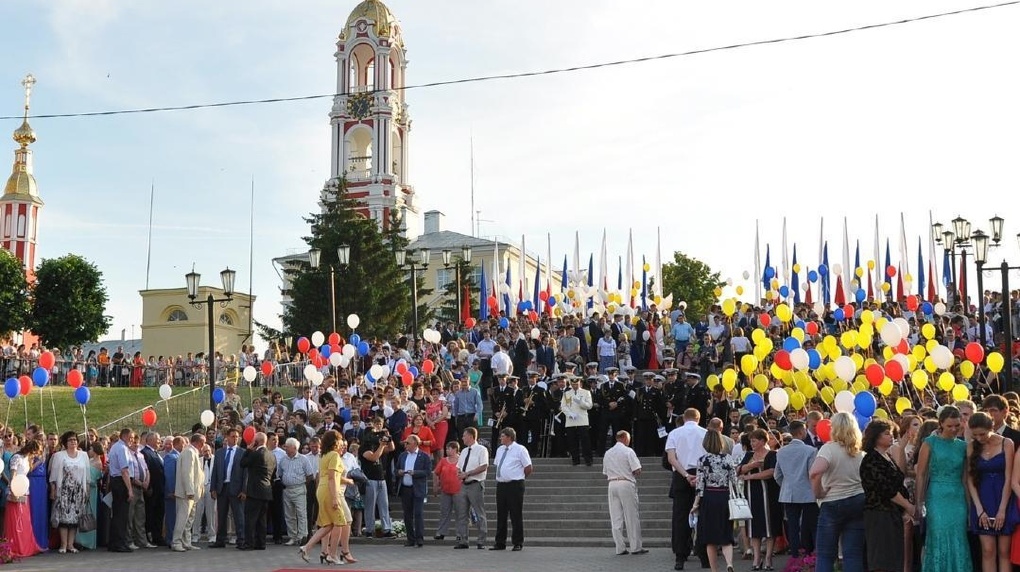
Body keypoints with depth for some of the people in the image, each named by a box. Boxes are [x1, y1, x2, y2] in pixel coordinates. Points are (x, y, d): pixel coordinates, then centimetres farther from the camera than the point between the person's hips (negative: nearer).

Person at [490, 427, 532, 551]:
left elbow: (528, 468, -6)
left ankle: (518, 543, 6)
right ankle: (500, 543, 16)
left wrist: (519, 478, 2)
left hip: (515, 485, -6)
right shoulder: (500, 450, 13)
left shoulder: (520, 449, -7)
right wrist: (500, 477, 15)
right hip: (501, 485, 7)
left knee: (516, 515, -1)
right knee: (501, 514, 9)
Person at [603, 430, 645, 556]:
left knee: (616, 518, 5)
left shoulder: (607, 453, 13)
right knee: (632, 517, 1)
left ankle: (620, 548, 6)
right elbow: (637, 471, -10)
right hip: (626, 484, -5)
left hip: (612, 484, 5)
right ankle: (635, 547, 4)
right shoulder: (628, 451, -5)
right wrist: (633, 476, 10)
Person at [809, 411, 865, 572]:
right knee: (854, 553, 6)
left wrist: (818, 493, -15)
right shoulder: (860, 452, 7)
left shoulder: (829, 448, -12)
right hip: (858, 502, 5)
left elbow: (815, 472, -28)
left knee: (825, 554, 4)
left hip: (833, 504, -5)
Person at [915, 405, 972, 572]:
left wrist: (969, 502, 7)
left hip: (958, 498, 4)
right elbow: (921, 474, -3)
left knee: (958, 544, 3)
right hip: (937, 497, -4)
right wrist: (919, 503, -8)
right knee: (939, 542, -2)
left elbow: (965, 477, 12)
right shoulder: (930, 443, -1)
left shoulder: (963, 446, 10)